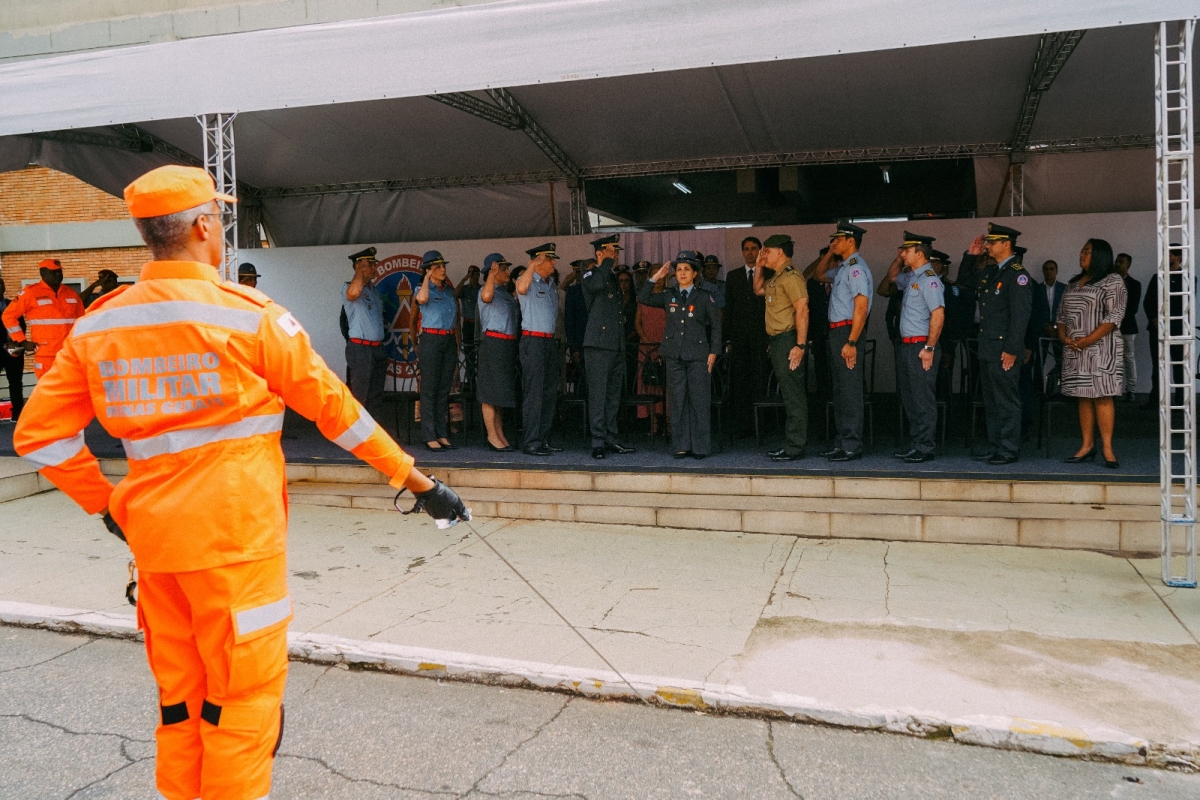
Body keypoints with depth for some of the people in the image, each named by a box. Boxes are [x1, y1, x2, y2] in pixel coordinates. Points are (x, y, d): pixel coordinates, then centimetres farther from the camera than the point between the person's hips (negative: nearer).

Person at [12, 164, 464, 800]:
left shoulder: (97, 324, 4)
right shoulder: (248, 316, -12)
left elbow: (39, 434, 7)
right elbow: (336, 409, -7)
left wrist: (104, 505, 15)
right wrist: (420, 482, 0)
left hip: (151, 535, 6)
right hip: (236, 534, -6)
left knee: (180, 695, 20)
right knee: (243, 693, 6)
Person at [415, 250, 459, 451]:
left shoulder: (450, 290, 15)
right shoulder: (424, 289, -2)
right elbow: (422, 299, -28)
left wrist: (457, 345, 17)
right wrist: (427, 278, -12)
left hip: (450, 341, 6)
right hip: (431, 339, -6)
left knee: (444, 389, 7)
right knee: (430, 389, -4)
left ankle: (442, 435, 12)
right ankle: (429, 437, -2)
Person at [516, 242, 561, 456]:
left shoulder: (551, 286, 20)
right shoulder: (528, 281, -4)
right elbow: (521, 288, -30)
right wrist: (533, 265, -20)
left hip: (549, 341, 8)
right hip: (533, 341, -8)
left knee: (549, 394, 8)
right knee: (534, 394, -10)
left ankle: (544, 440, 14)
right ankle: (531, 442, -8)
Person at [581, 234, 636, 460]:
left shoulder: (614, 278, 20)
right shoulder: (589, 276, -4)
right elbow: (597, 284, -31)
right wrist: (608, 261, -16)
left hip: (617, 346, 8)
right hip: (598, 346, -8)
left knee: (613, 396, 10)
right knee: (598, 396, -6)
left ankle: (610, 440, 16)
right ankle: (598, 443, -3)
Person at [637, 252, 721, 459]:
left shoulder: (705, 297, 4)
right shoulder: (669, 296, 12)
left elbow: (715, 327, 5)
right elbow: (643, 298, 8)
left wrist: (713, 352, -2)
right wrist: (656, 277, 3)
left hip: (698, 355, -3)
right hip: (674, 356, 3)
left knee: (699, 401, -4)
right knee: (677, 401, 4)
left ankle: (700, 447, 3)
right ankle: (682, 446, 10)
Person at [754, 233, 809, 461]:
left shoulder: (791, 277, -13)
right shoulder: (776, 278, 17)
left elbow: (802, 310, -21)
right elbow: (758, 290, 36)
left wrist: (800, 345, -26)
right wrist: (758, 267, 21)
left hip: (788, 341, -10)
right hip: (778, 341, 10)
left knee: (794, 395, -7)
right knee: (789, 395, 13)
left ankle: (795, 448, -5)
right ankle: (790, 443, 19)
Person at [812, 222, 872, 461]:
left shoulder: (856, 267, -13)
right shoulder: (843, 268, 15)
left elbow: (861, 306, -21)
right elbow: (818, 275, 34)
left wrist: (851, 342, -25)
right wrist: (829, 253, 17)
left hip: (847, 332, -10)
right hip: (836, 332, 10)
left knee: (850, 391, -6)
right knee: (839, 390, 14)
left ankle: (852, 446, -1)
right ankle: (841, 442, 22)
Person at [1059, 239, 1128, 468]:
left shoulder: (1112, 281, -3)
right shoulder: (1074, 283, 18)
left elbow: (1115, 316, -12)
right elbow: (1062, 313, 18)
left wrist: (1087, 340, -17)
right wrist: (1063, 337, -1)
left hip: (1100, 348, -6)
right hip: (1075, 351, 6)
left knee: (1102, 396, -7)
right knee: (1084, 397, 7)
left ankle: (1107, 448, -3)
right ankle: (1087, 446, 10)